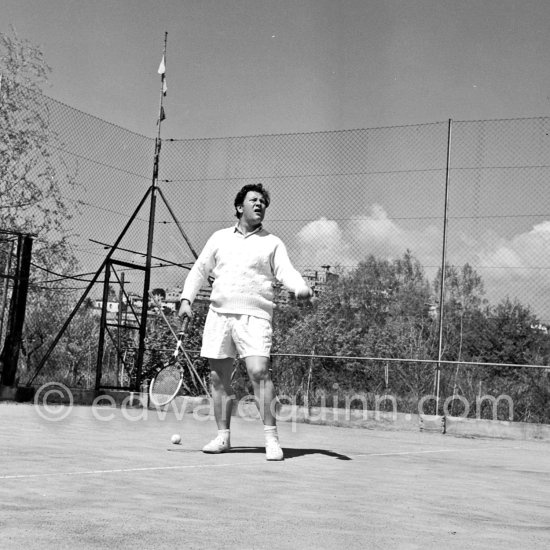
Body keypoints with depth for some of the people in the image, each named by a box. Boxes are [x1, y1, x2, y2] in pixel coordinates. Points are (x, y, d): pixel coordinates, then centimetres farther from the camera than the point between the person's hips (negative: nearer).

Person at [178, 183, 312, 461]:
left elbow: (286, 272, -4)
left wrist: (301, 288, -25)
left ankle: (272, 438, -10)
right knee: (219, 377, 5)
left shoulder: (272, 243, 9)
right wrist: (186, 298, 6)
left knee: (259, 372, -17)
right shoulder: (220, 238, 17)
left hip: (254, 316, -3)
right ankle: (223, 436, 17)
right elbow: (199, 270, 19)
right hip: (218, 314, 3)